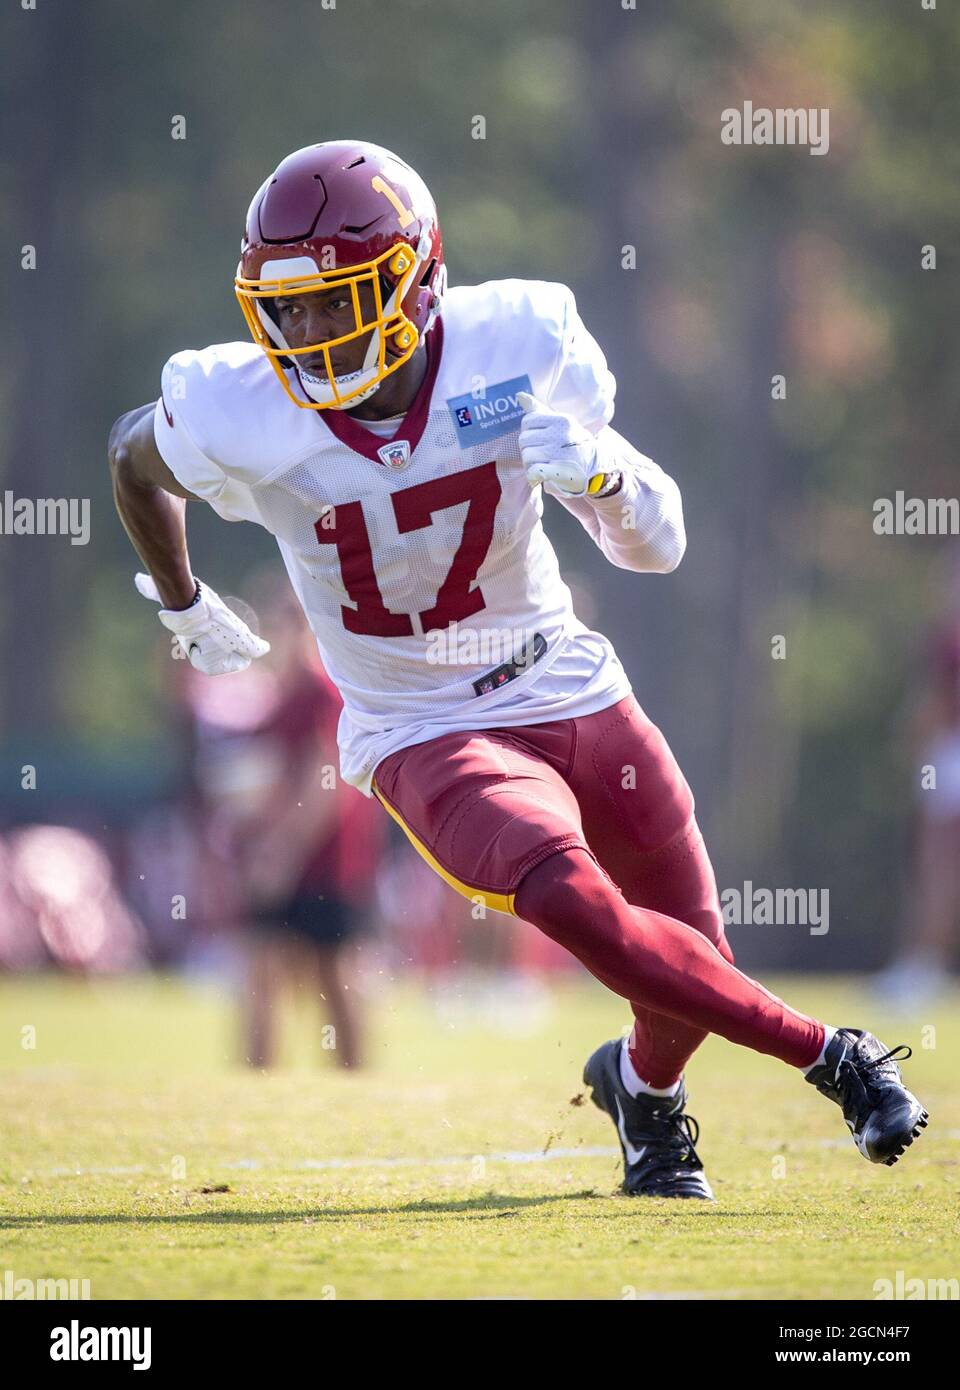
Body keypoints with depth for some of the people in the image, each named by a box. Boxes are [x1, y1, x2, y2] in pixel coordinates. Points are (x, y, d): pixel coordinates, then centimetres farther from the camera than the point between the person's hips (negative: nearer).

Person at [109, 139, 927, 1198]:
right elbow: (135, 456, 8)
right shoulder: (237, 417, -18)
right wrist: (181, 605, 21)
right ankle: (829, 1055, -16)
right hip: (424, 740, -2)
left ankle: (643, 1084, 46)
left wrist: (600, 469, -28)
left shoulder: (519, 347, -15)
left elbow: (656, 547, -7)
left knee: (689, 966, 9)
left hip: (577, 699, 2)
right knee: (573, 900, -30)